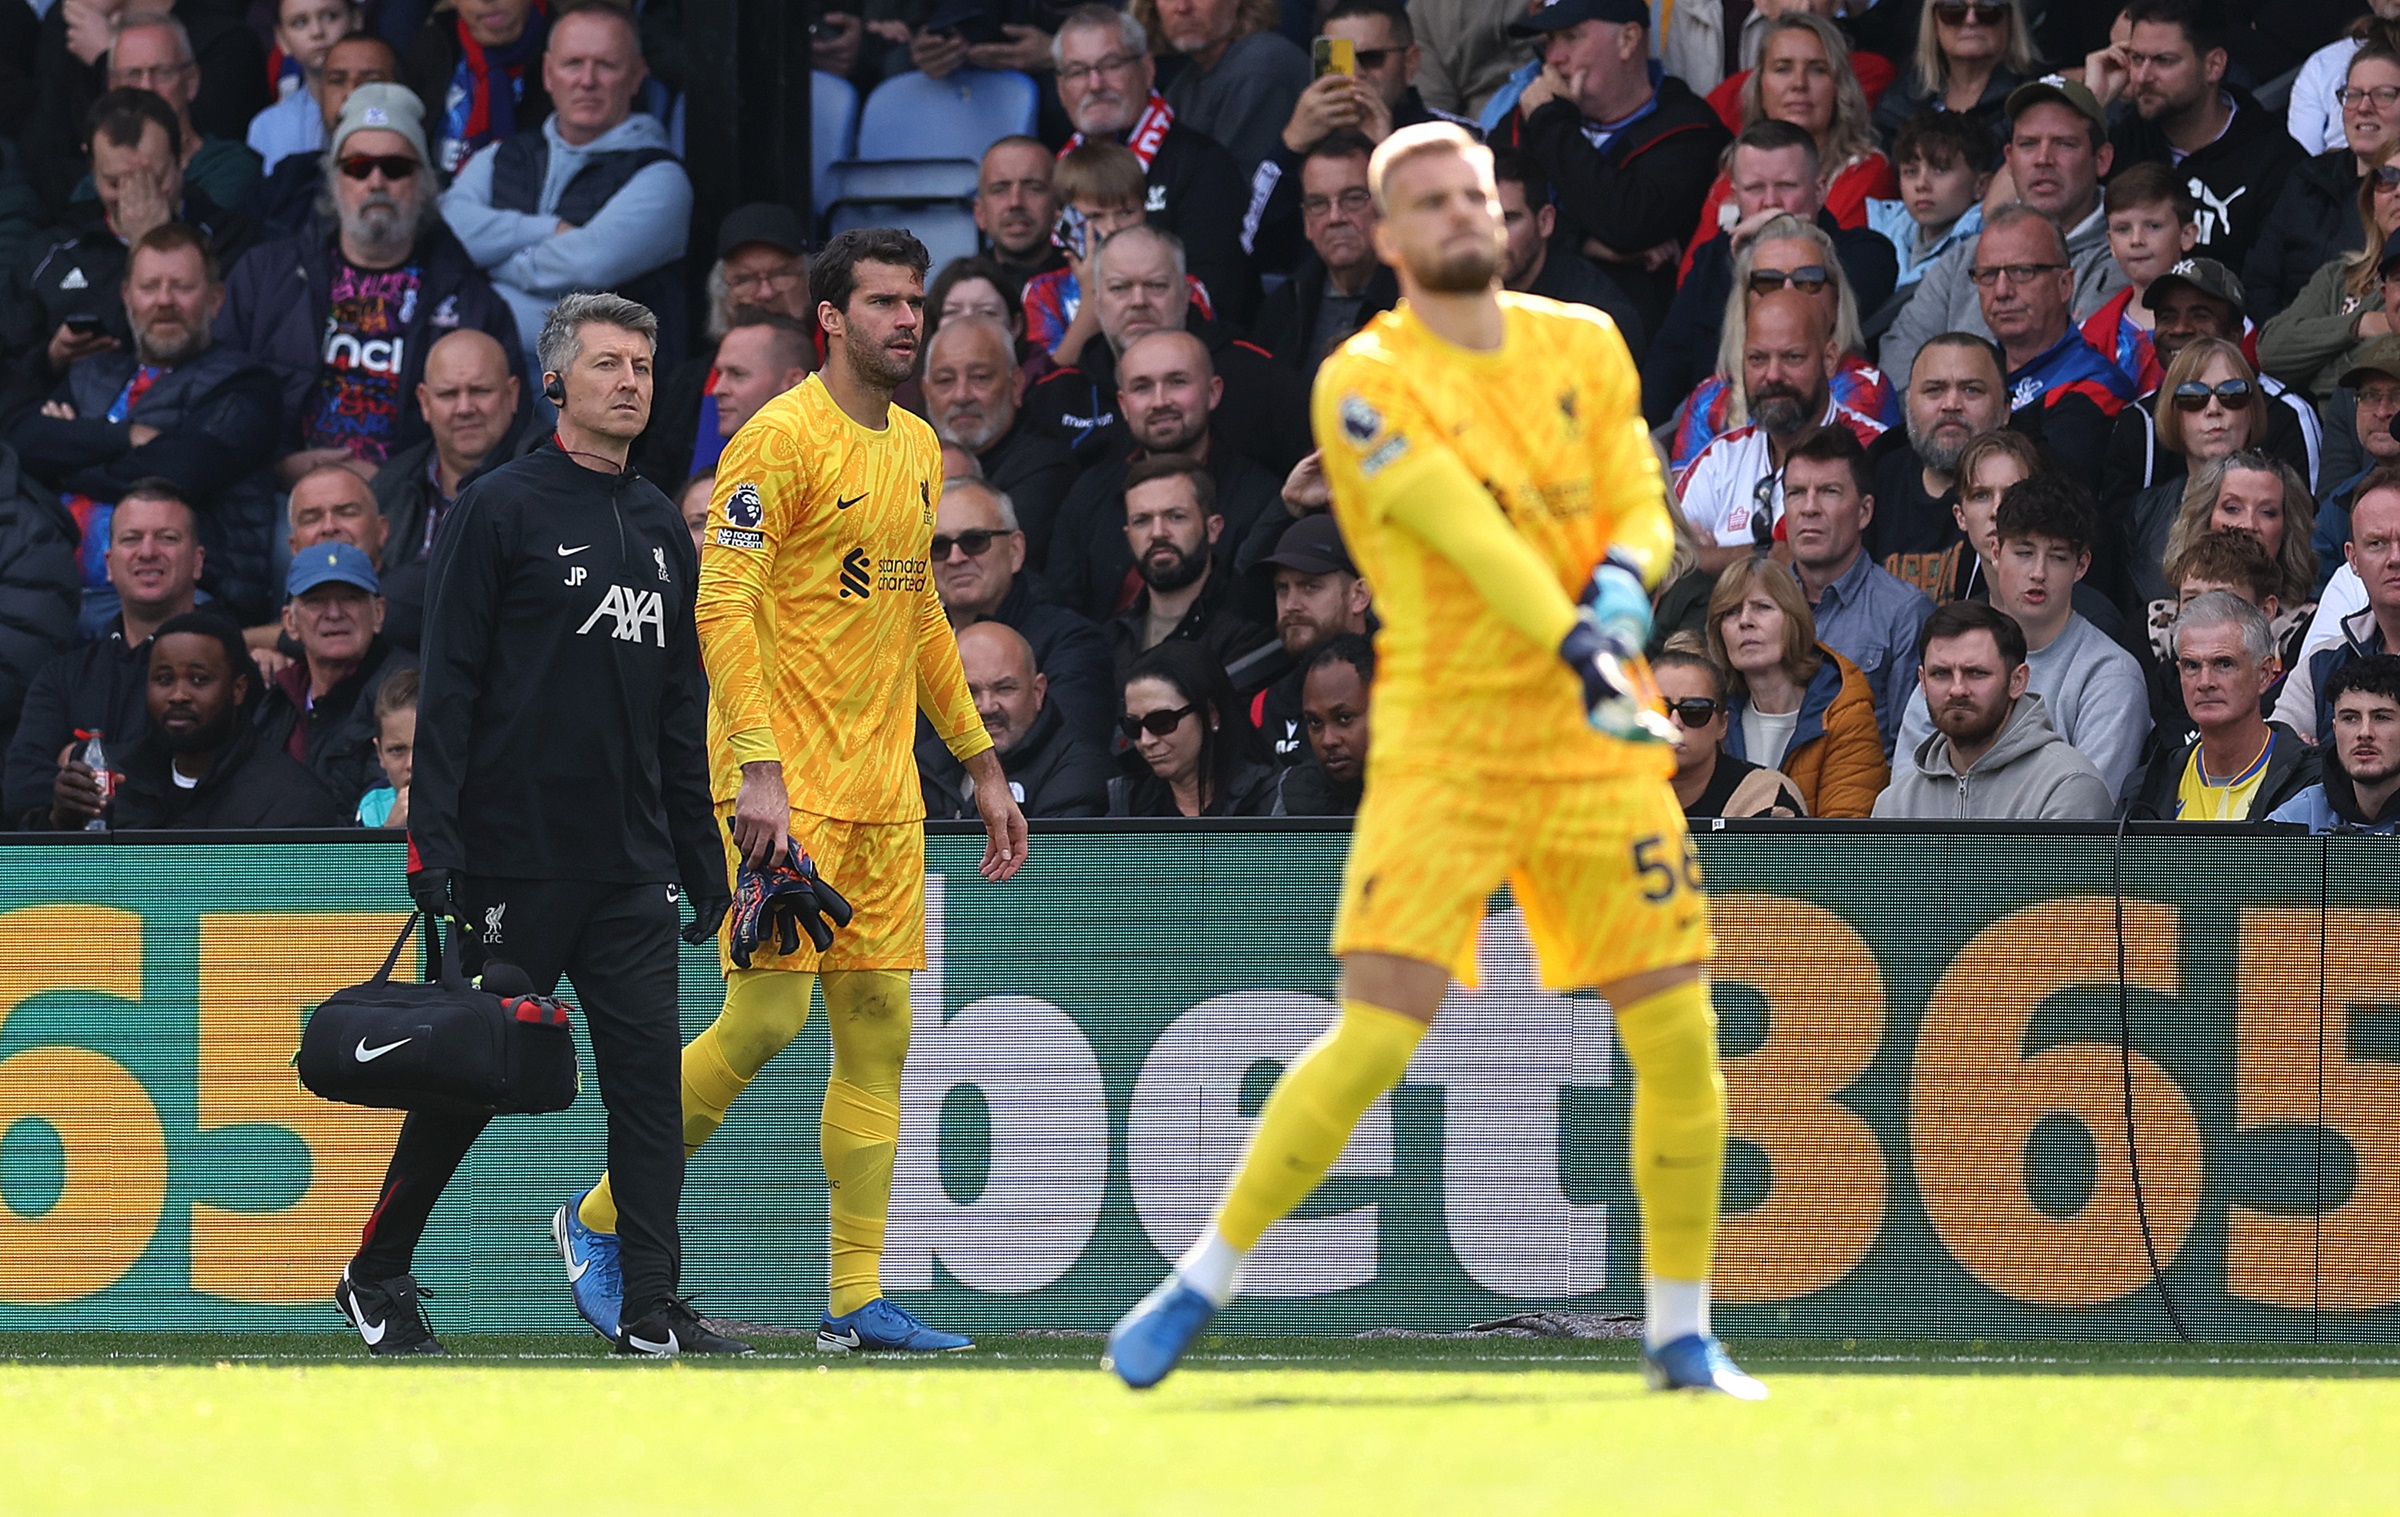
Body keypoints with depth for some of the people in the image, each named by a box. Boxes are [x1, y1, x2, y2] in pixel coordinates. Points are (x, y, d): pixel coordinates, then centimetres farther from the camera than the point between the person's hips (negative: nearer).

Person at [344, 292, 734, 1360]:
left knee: (648, 1074, -2)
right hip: (516, 859, -5)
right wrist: (434, 842, -15)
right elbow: (449, 685, -8)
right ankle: (375, 1278, 17)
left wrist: (701, 856, 16)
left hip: (634, 869, 6)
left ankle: (652, 1307, -2)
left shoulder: (662, 529, 16)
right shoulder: (500, 510, -4)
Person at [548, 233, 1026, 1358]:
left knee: (877, 1032, 3)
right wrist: (757, 768, -24)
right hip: (788, 788, -8)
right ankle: (601, 1218, 7)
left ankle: (857, 1299, 5)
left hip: (884, 792, 8)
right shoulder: (782, 439, -10)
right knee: (763, 1019, -11)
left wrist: (982, 765, 22)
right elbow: (721, 607, -16)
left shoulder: (918, 447, 15)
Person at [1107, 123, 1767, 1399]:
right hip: (1442, 751, -5)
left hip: (1596, 745, 5)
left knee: (1678, 1037, 0)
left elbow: (1639, 503, 8)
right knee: (1375, 1040, -14)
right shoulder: (1365, 383, -7)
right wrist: (1575, 649, -30)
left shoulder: (1584, 348, 10)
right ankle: (1202, 1283, 1)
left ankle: (1679, 1332, 14)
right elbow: (1465, 533, -19)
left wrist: (1625, 575, -15)